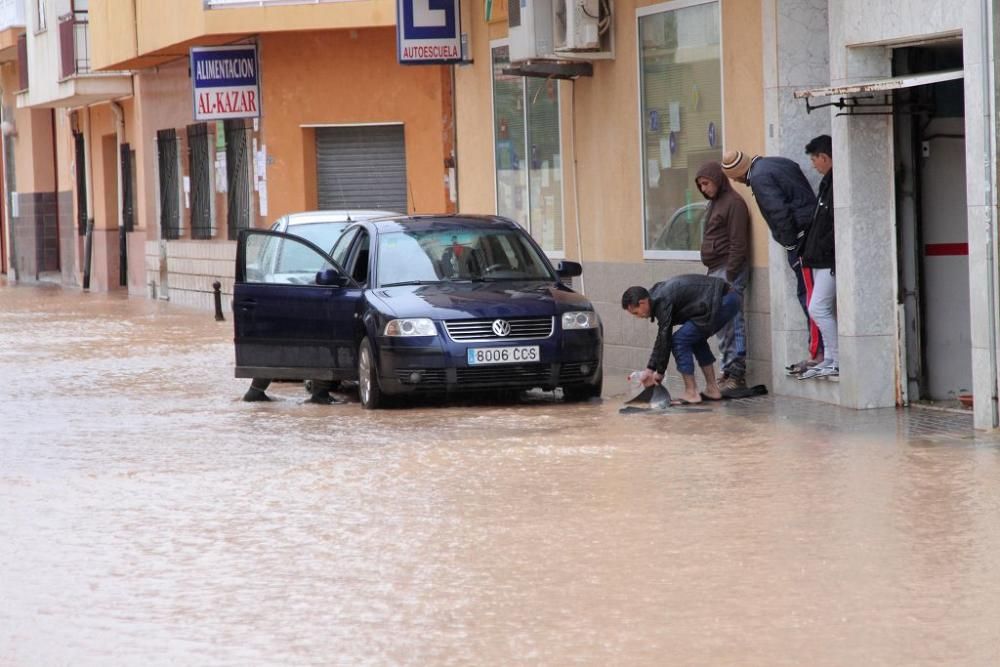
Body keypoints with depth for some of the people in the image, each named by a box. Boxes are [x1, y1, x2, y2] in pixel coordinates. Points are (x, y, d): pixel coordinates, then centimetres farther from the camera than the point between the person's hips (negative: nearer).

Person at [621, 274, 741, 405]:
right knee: (696, 339, 26)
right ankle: (712, 390, 27)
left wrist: (659, 373, 1)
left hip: (722, 303, -11)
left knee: (679, 340, -7)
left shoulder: (662, 301, -13)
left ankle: (691, 394, 0)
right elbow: (662, 337, 23)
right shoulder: (659, 294, 18)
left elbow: (664, 339, -9)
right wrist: (649, 369, 21)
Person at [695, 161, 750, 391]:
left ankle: (737, 374, -9)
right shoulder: (715, 203, 19)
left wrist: (729, 276, -17)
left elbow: (738, 244, -15)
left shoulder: (733, 203, -10)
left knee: (731, 324, -10)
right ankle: (728, 371, 12)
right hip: (716, 271, 10)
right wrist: (716, 275, 15)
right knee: (722, 325, 9)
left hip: (729, 271, -10)